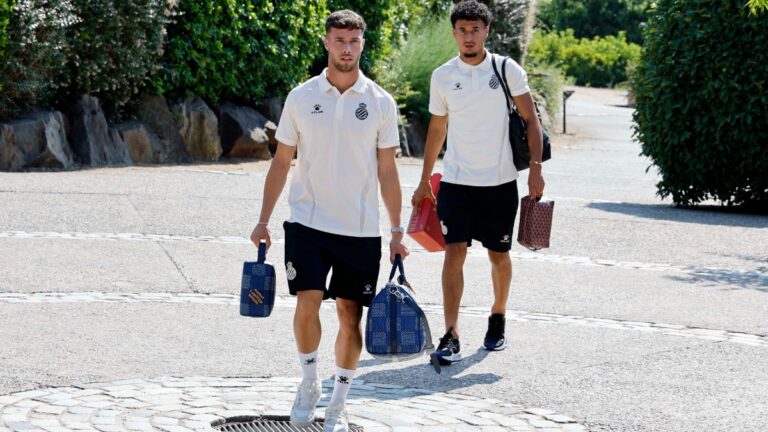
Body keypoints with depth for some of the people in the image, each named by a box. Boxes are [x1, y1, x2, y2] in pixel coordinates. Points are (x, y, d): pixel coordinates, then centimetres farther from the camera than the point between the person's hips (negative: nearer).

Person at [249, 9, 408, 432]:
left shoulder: (380, 103, 1)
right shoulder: (301, 97, 1)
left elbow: (386, 171, 5)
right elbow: (281, 162, 7)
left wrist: (397, 231, 2)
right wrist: (264, 220, 3)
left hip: (360, 229, 1)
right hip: (307, 223, 0)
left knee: (350, 314, 4)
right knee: (307, 303, -12)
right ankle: (308, 383, 13)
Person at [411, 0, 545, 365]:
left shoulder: (507, 70, -2)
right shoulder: (442, 77, 3)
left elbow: (530, 120, 1)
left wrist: (535, 168, -8)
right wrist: (424, 181, 14)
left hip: (500, 183, 0)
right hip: (456, 181, 1)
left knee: (499, 255, 10)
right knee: (455, 252, -10)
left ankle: (497, 318, 33)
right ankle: (451, 336, -12)